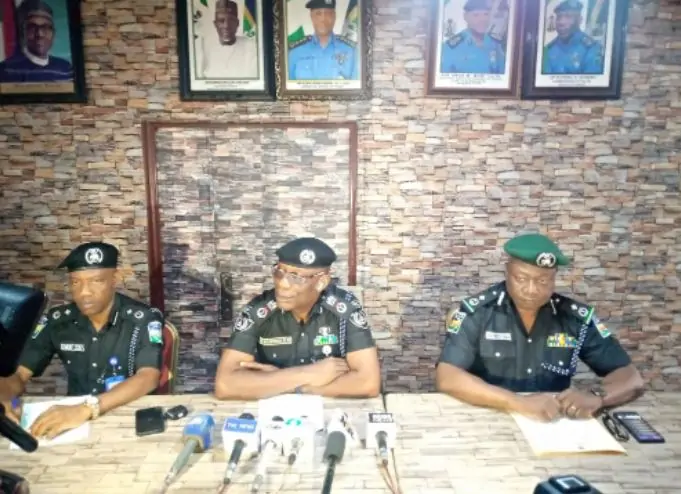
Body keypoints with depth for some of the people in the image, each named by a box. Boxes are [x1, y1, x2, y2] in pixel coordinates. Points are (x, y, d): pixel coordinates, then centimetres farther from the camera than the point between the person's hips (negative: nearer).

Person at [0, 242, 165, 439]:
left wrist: (87, 408, -37)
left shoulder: (144, 319, -13)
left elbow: (148, 378, -24)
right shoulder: (56, 321, 0)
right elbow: (19, 376, 2)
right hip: (73, 415, 3)